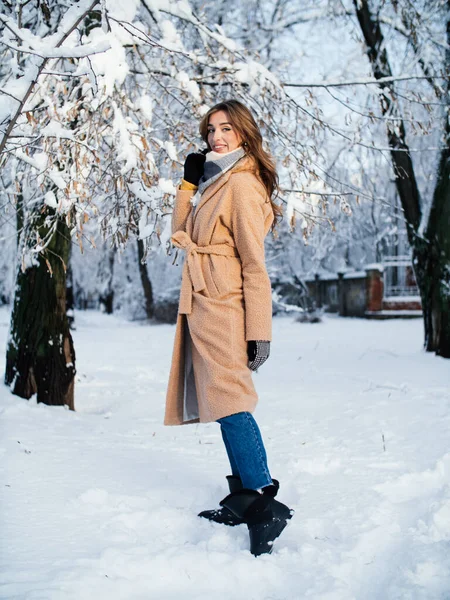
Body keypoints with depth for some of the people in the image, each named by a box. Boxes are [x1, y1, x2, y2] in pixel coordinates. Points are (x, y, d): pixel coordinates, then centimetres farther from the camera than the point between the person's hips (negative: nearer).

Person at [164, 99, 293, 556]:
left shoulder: (241, 183, -11)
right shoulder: (214, 181, 18)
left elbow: (254, 263, -15)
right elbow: (180, 232, 21)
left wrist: (259, 331, -17)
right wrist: (190, 181, 9)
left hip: (222, 304, -10)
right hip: (201, 303, 10)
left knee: (229, 400, -14)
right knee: (222, 399, 10)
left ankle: (265, 504, -12)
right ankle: (244, 496, 18)